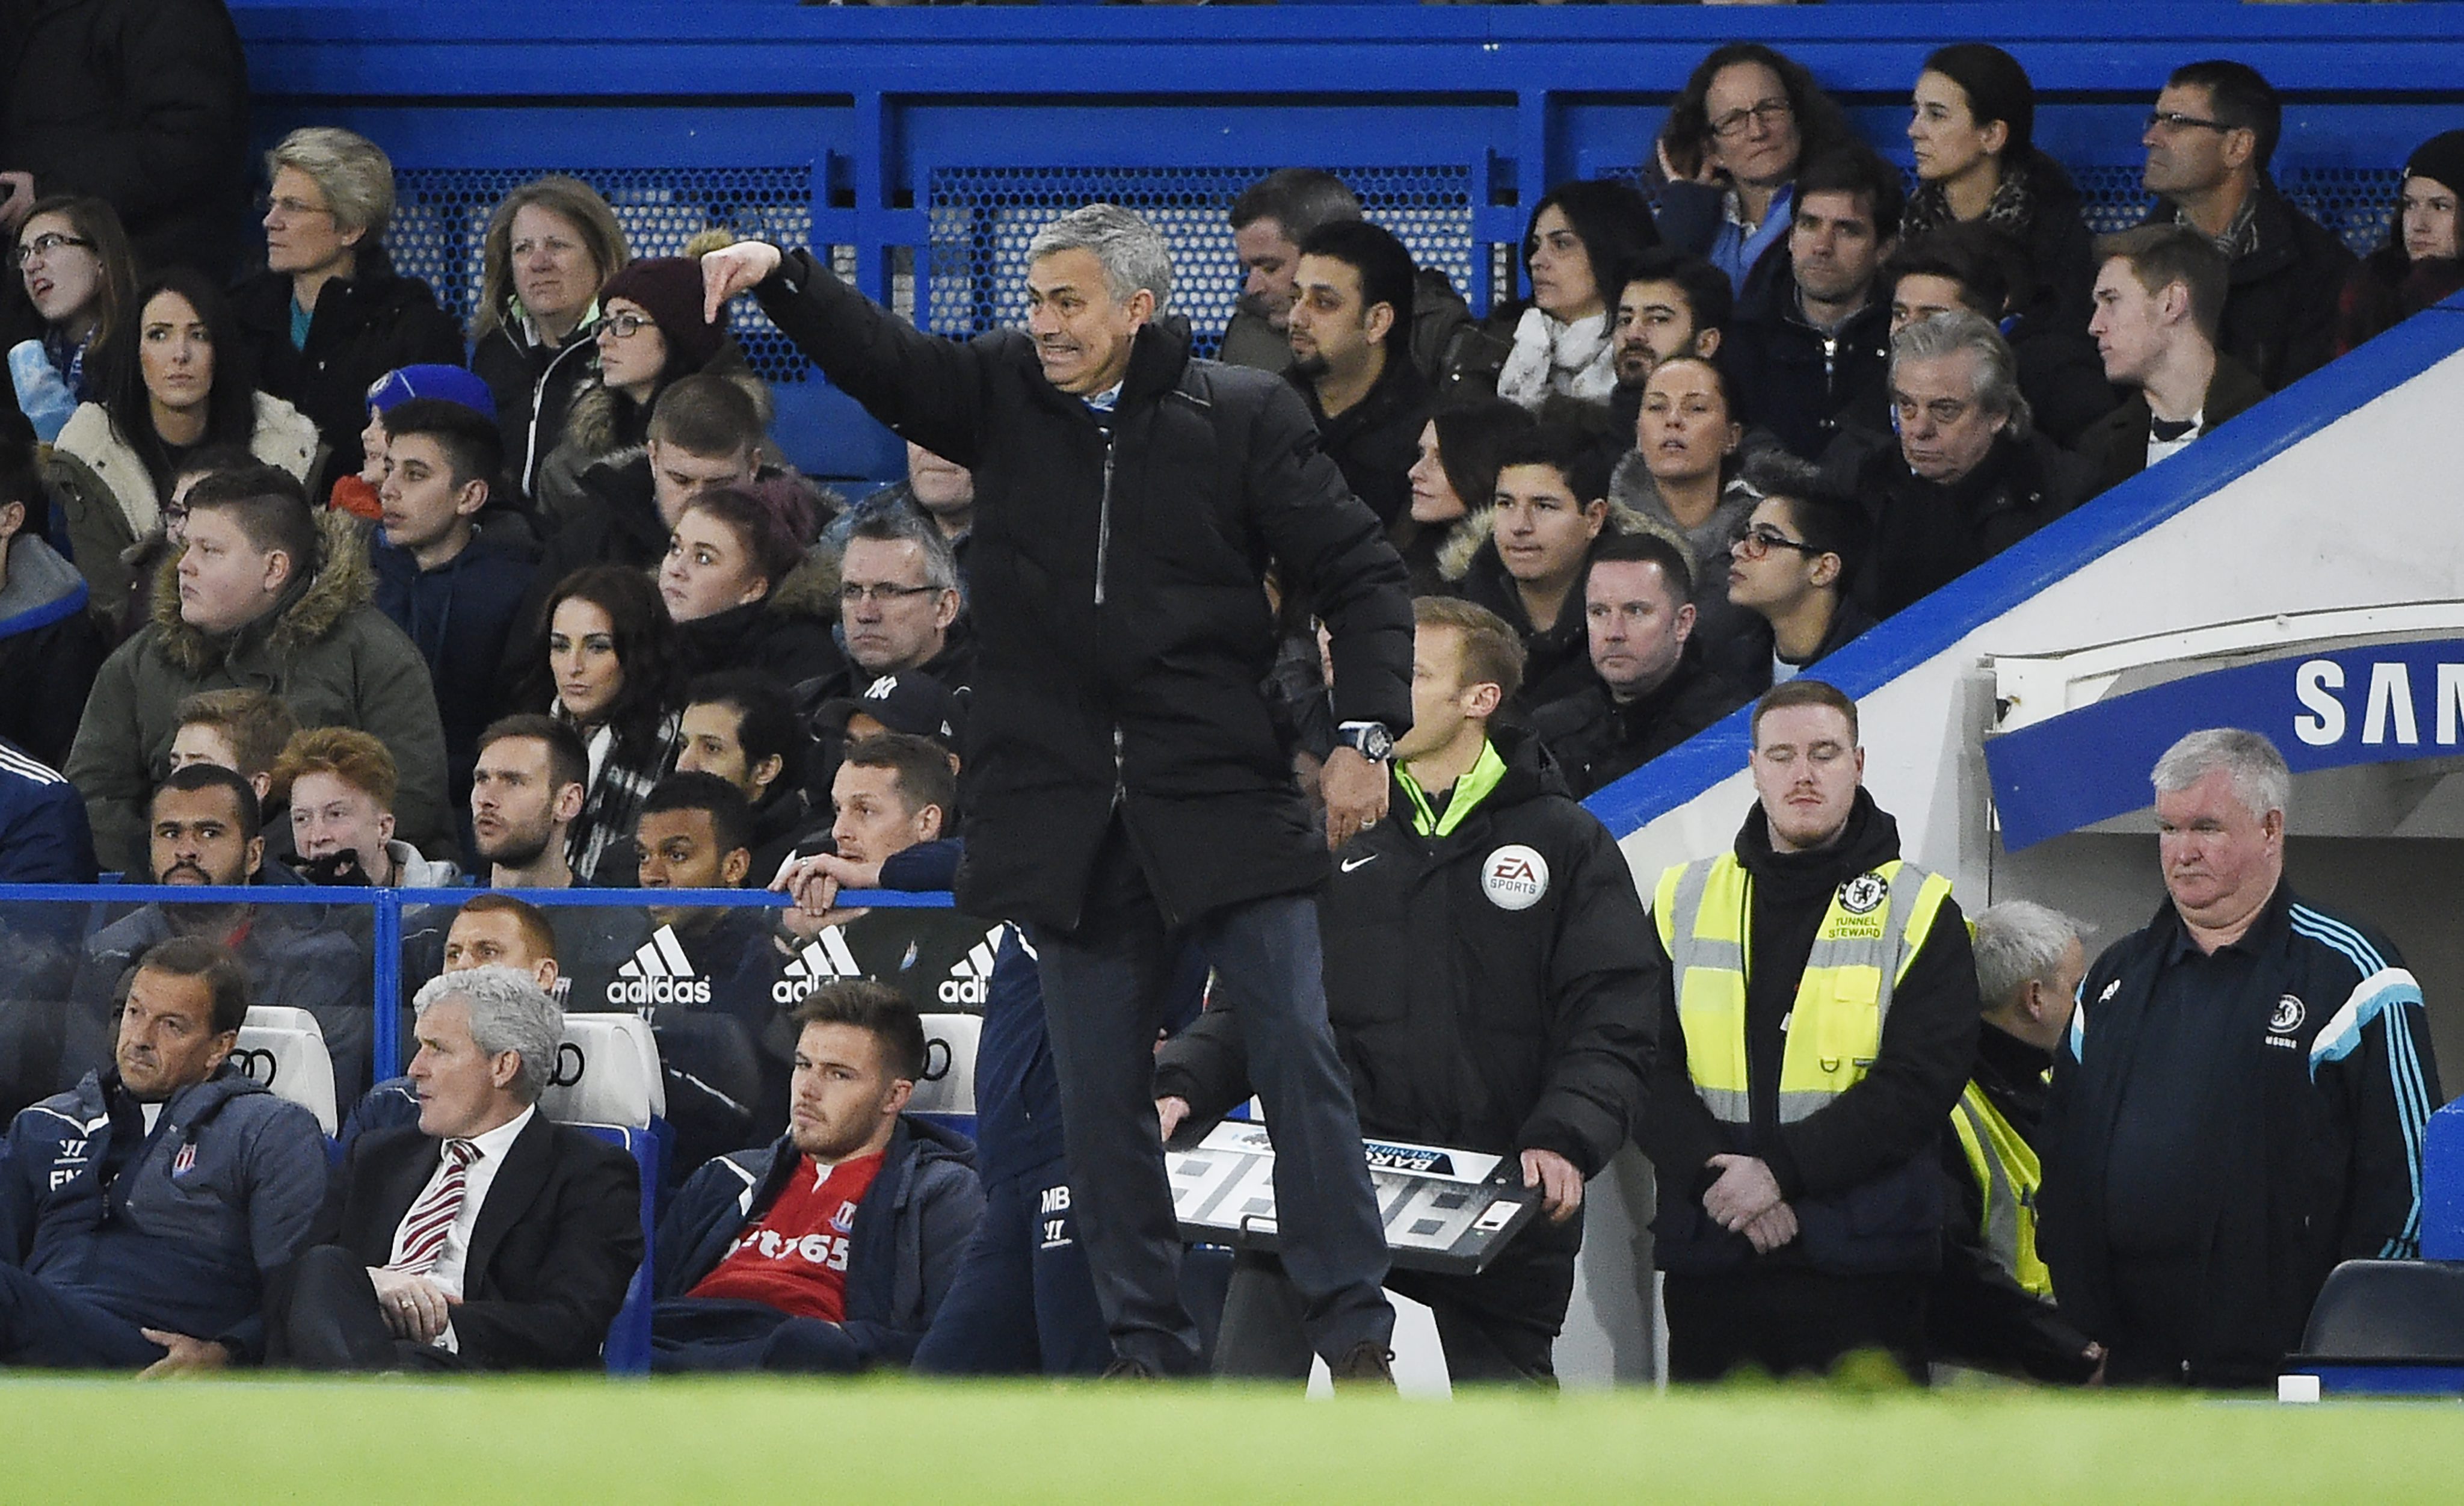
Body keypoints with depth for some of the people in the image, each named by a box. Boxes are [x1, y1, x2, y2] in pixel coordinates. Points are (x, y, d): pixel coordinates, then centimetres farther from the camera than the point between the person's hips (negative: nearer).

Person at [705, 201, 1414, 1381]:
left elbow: (1358, 573, 1)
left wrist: (1366, 733, -8)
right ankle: (1149, 1348, 12)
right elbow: (879, 359, -5)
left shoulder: (1242, 419, -1)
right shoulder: (1001, 395, 7)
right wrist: (779, 277, -23)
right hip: (1067, 817, 3)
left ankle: (1354, 1333, -2)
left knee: (1297, 1050, -7)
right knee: (1099, 1093, 5)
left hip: (1222, 798, -3)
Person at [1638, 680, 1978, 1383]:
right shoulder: (1683, 903, 12)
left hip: (1859, 1262, -3)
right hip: (1707, 1259, 3)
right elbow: (1647, 1068, 4)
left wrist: (1782, 1169, -16)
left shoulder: (1917, 912, 3)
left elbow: (1922, 1080, -7)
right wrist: (1711, 1170, -14)